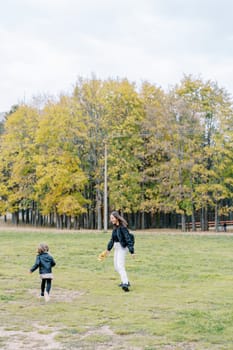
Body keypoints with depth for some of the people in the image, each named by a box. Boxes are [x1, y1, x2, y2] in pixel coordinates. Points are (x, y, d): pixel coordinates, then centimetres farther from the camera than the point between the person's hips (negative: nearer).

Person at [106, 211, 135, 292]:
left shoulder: (122, 227, -17)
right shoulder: (115, 227, 8)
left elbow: (128, 239, -21)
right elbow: (112, 238, 20)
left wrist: (131, 251, -25)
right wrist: (109, 248, 27)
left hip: (122, 247, -9)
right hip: (116, 248, 9)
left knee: (120, 266, -23)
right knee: (116, 267, 16)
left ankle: (125, 284, -33)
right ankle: (125, 281, 31)